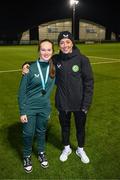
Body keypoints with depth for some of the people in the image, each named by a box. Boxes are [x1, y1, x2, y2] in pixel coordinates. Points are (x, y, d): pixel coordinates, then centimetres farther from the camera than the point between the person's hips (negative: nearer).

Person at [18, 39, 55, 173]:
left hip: (44, 108, 3)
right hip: (29, 108, -3)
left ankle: (41, 153, 43)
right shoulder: (30, 68, -15)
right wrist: (22, 112, -10)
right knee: (28, 133, 10)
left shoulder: (53, 68, -5)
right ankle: (27, 156, 35)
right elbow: (22, 91, -11)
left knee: (41, 132, 19)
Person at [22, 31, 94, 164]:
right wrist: (27, 65, -11)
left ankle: (80, 150, 45)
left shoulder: (82, 59, -13)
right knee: (65, 127, 20)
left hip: (79, 103, -1)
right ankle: (66, 148, 47)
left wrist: (86, 103, -13)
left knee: (80, 127, 18)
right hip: (62, 102, 2)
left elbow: (89, 82, -10)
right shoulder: (55, 59, -7)